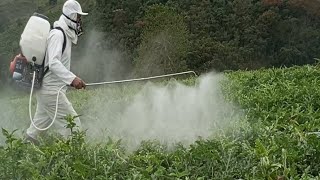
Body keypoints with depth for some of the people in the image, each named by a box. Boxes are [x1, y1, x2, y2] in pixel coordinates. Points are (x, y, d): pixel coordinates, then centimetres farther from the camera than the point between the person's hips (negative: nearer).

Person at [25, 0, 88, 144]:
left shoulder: (65, 34, 14)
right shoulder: (57, 34, -17)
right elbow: (53, 63, -29)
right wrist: (72, 78, -39)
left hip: (46, 89, 11)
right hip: (51, 90, -11)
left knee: (40, 124, 21)